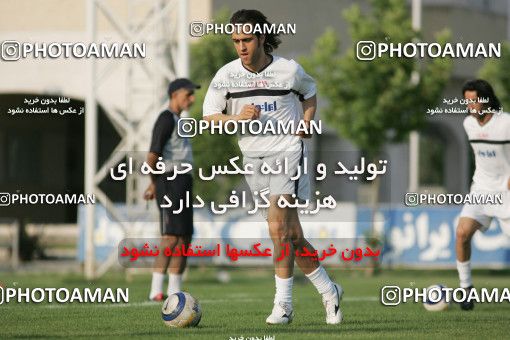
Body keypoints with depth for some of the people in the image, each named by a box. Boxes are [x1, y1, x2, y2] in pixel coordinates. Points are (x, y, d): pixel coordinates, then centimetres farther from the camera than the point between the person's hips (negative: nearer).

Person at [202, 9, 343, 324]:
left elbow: (309, 93, 16)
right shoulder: (226, 75, -2)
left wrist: (305, 125, 2)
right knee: (293, 237, 7)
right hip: (253, 157, 4)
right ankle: (329, 291, 23)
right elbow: (209, 118, 0)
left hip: (287, 151, -3)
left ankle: (283, 304, -13)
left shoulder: (289, 70, -5)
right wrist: (237, 118, -17)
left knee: (278, 225, -19)